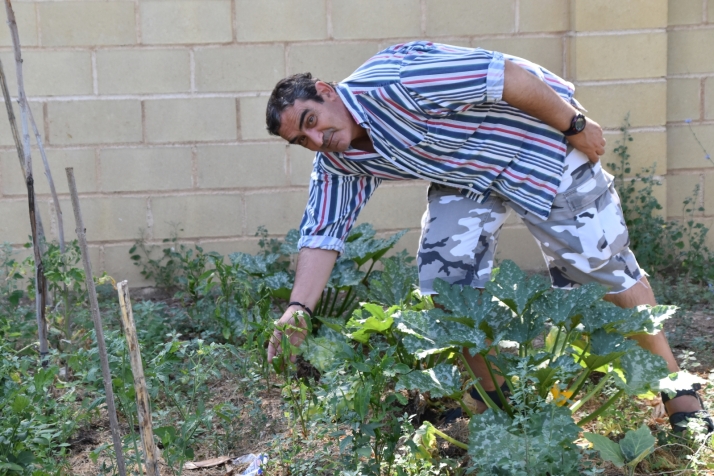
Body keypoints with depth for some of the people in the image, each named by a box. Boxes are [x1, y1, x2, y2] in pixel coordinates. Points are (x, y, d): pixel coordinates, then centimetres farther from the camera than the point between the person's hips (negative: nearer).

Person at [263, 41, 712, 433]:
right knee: (444, 275, -4)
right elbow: (322, 233, -3)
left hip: (536, 139, -7)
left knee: (600, 261, -2)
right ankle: (490, 402, 13)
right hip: (468, 178, 7)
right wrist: (298, 311, -16)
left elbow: (507, 74, -29)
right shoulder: (337, 165, -4)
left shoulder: (389, 83, -31)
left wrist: (576, 125, -22)